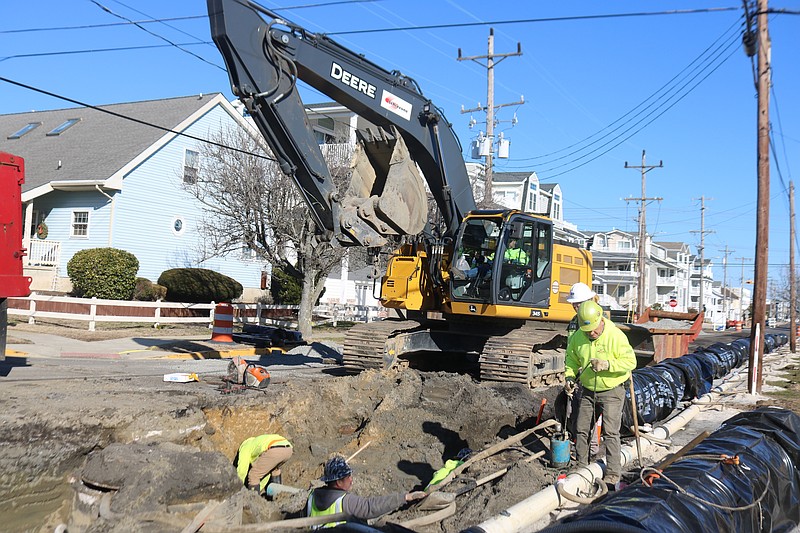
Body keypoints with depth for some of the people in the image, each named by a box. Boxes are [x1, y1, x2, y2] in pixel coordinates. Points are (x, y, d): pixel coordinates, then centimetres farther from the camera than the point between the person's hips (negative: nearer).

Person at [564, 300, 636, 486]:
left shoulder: (616, 336, -19)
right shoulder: (578, 337, -5)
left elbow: (630, 361, -18)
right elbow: (572, 359, 9)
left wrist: (607, 364, -30)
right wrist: (570, 376, -7)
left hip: (612, 391, -5)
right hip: (588, 391, 5)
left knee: (610, 432, -10)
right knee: (581, 429, 10)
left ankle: (613, 472, -2)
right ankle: (581, 466, 24)